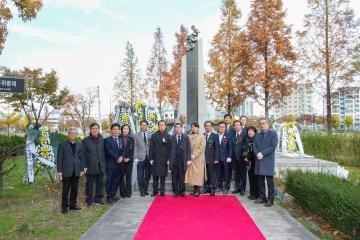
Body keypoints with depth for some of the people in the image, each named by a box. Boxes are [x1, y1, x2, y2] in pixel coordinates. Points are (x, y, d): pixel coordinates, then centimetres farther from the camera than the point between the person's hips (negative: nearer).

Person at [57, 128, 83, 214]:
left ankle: (73, 204, 22)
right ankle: (64, 207, 13)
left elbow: (81, 157, 10)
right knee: (66, 189, 2)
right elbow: (59, 158, -3)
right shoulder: (62, 145, -1)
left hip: (76, 171, 4)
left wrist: (82, 169, 6)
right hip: (66, 171, -3)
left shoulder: (79, 145, 9)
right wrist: (59, 171, -7)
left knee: (74, 189, 10)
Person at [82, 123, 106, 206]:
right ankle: (89, 201, 18)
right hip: (90, 167, -3)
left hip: (100, 167, 3)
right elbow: (83, 154, -4)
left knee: (99, 184, 10)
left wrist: (104, 164, 7)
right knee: (89, 184, 6)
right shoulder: (86, 140, -3)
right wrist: (84, 166, -8)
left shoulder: (102, 140, 7)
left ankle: (98, 199, 22)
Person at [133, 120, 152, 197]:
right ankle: (142, 191, 12)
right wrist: (135, 158, -7)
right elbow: (135, 147, 0)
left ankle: (145, 190, 20)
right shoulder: (136, 135, 4)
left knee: (148, 175, 7)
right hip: (140, 158, -1)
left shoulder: (151, 135, 6)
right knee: (140, 176, 1)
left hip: (149, 158, 2)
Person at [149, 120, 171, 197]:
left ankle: (162, 191, 11)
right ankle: (155, 191, 15)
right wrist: (151, 158, -2)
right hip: (155, 159, 1)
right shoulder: (154, 136, 5)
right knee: (155, 176, 5)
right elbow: (151, 148, 2)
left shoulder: (168, 136, 3)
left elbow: (170, 148, 0)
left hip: (164, 159, -1)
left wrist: (169, 159, -8)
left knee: (163, 176, 4)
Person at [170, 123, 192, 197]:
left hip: (183, 160, 0)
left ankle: (182, 191, 18)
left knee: (182, 176, 5)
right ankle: (175, 191, 16)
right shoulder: (172, 137, 4)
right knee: (174, 177, 5)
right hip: (174, 160, 0)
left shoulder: (186, 137, 5)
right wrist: (169, 160, -1)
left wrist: (189, 159, -3)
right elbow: (169, 149, 2)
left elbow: (188, 149, 3)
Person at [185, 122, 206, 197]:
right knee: (192, 173, 6)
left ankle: (198, 190, 6)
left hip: (198, 158, -4)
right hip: (191, 158, 4)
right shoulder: (189, 136, 8)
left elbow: (201, 147, -10)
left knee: (198, 173, -1)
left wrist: (194, 155, -16)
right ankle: (195, 190, 15)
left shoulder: (201, 136, -3)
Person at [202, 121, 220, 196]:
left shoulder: (215, 136, 1)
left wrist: (216, 159, -9)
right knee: (205, 175, 7)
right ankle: (206, 188, 17)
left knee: (213, 175, 1)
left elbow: (217, 148, -3)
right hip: (203, 159, 3)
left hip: (211, 159, -3)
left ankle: (212, 189, 10)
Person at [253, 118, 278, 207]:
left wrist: (262, 153, -16)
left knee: (270, 181, -1)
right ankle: (262, 197, 19)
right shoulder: (257, 135, 16)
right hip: (259, 161, 5)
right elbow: (254, 146, 10)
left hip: (268, 161, -5)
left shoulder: (273, 133, -1)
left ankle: (270, 199, 6)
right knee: (260, 181, 9)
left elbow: (273, 147, -10)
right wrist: (257, 153, -10)